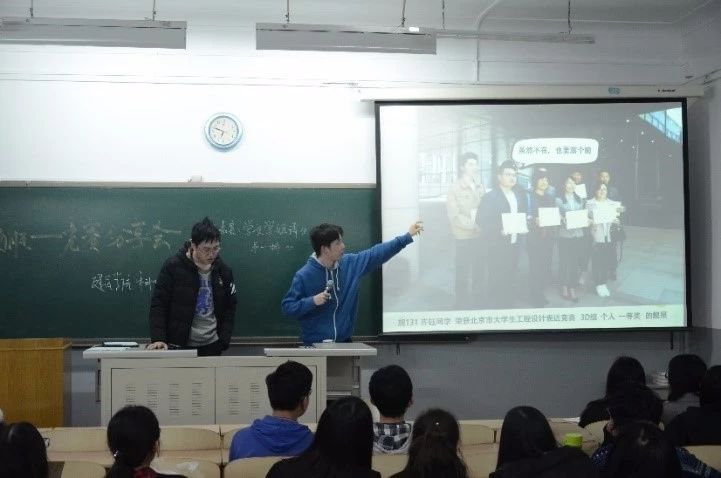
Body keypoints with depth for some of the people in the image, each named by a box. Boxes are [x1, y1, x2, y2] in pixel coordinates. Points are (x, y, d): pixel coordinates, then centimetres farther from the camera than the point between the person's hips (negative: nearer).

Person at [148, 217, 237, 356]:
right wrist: (158, 338, -19)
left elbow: (229, 308, 11)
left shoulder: (223, 271, 2)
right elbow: (158, 304, -8)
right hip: (178, 345, -3)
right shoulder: (173, 267, -9)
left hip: (211, 345, 3)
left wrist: (224, 340, 0)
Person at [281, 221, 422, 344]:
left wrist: (407, 237, 9)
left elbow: (377, 253, 8)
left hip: (343, 341, 5)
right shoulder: (303, 276, -13)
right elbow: (287, 307, -10)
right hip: (315, 345, -5)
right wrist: (312, 301, -24)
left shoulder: (350, 263, 1)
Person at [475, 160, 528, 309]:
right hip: (496, 245, -6)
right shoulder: (490, 196, -7)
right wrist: (499, 230, -22)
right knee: (497, 280, -4)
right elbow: (480, 220, -12)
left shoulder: (520, 196, 12)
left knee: (510, 280, 7)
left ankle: (508, 307, 16)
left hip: (513, 244, 6)